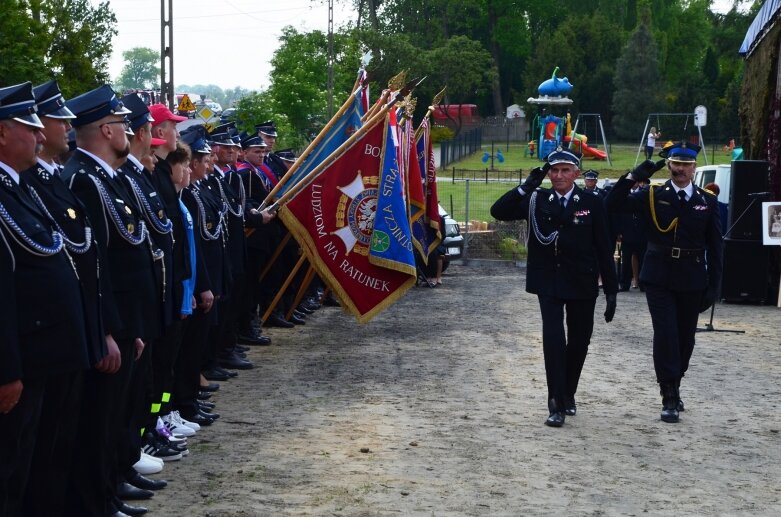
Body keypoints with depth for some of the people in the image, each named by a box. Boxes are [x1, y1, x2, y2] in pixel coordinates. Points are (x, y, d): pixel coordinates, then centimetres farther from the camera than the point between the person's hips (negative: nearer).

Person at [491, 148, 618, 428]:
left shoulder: (592, 203, -3)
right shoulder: (537, 200, 0)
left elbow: (603, 248, -1)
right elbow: (499, 212, -10)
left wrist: (611, 289, -3)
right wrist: (527, 186, -17)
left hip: (582, 283, 1)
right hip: (549, 282, -1)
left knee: (579, 342, 12)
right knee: (553, 340, -11)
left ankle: (568, 394, 33)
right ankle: (556, 405, -9)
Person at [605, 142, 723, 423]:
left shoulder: (707, 201, 3)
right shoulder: (652, 196, 1)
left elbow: (714, 247, 4)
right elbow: (613, 204, -8)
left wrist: (713, 285, 0)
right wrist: (634, 176, -18)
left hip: (691, 282, 2)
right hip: (659, 280, -2)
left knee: (685, 337, 10)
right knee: (665, 335, -8)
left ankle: (673, 387, 28)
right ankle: (670, 398, -4)